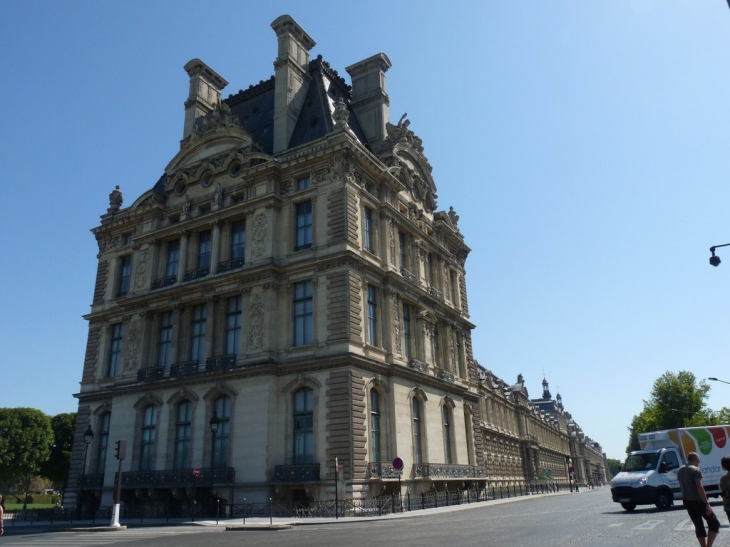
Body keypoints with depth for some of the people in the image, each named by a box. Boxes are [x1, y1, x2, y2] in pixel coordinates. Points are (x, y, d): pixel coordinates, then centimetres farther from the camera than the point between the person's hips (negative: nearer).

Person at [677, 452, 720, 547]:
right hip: (697, 501, -7)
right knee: (715, 524, 4)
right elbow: (700, 487, -20)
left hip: (686, 501, 7)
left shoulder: (680, 471, 12)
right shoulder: (696, 470, -12)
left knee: (698, 526, 13)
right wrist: (707, 503, -20)